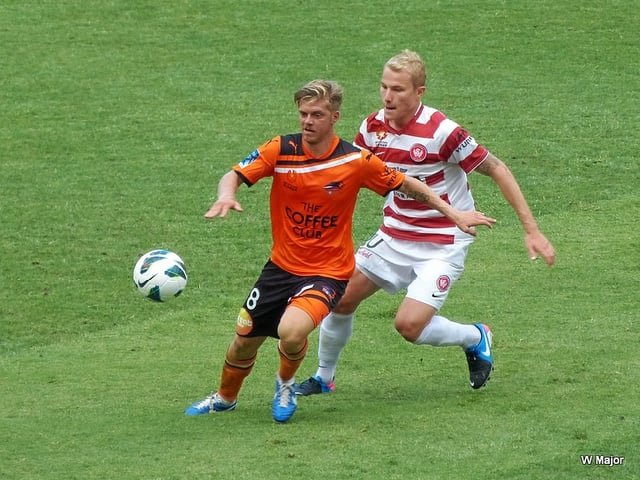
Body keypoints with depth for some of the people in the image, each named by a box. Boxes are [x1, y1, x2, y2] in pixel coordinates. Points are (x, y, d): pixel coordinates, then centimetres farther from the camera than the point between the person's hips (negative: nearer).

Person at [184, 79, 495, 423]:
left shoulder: (356, 161, -14)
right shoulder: (280, 150, -10)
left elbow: (407, 186, 0)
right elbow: (234, 176, -11)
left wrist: (454, 214, 1)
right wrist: (226, 196, -36)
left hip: (328, 272, -4)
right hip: (281, 265, 4)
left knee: (291, 331, -30)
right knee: (244, 340, 12)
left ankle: (286, 383, 4)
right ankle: (225, 398, 45)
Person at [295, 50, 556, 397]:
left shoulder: (441, 131, -23)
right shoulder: (374, 127, -6)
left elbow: (496, 170, -16)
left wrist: (531, 231, -17)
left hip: (443, 244, -6)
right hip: (394, 235, 6)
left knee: (410, 325, -19)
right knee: (341, 298, 2)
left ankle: (475, 338, 11)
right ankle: (324, 378, 25)